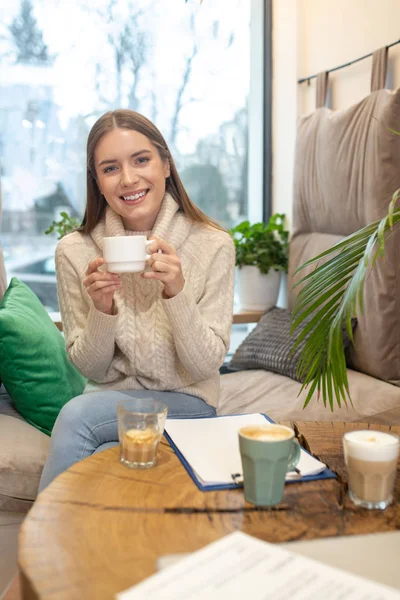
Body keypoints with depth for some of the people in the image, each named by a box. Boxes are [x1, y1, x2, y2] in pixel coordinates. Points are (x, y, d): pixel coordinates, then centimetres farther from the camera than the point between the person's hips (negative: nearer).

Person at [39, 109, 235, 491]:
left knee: (77, 415, -27)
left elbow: (205, 366, -10)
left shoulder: (213, 245, -11)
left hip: (184, 403, -2)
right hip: (107, 400, 2)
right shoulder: (75, 251, -7)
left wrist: (177, 292, -27)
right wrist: (102, 310, -22)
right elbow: (89, 368, -2)